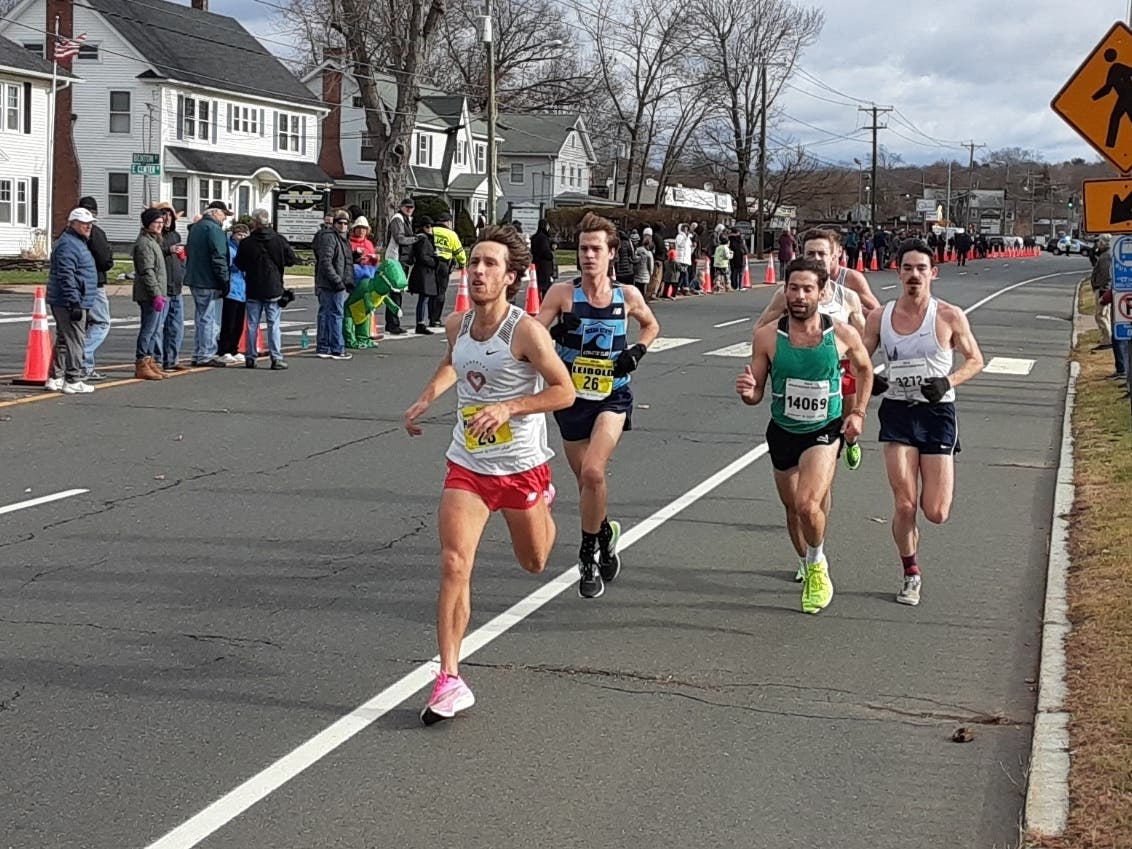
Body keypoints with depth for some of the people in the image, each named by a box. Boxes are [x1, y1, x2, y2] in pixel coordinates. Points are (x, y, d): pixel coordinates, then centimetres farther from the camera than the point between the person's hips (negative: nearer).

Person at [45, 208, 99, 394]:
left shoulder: (78, 243, 19)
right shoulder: (68, 244, -16)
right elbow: (66, 277, -23)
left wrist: (77, 302, 26)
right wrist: (74, 303, -25)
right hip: (68, 302, -11)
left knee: (63, 340, 15)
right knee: (74, 341, -7)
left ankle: (55, 378, 21)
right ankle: (73, 382, -4)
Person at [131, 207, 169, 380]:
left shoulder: (153, 241, 21)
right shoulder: (144, 243, -12)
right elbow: (147, 271, -19)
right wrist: (156, 294, -22)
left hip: (157, 294, 10)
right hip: (149, 295, -10)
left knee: (154, 329, 13)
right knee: (148, 329, -9)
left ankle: (149, 361, 20)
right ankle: (141, 364, -6)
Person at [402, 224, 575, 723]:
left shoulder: (526, 331, -18)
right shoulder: (456, 325, -1)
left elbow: (564, 391, -15)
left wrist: (508, 407, -27)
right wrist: (427, 397, 6)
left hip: (522, 466, -3)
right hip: (467, 465, 3)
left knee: (534, 563, 19)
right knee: (453, 564, -14)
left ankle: (542, 504, 55)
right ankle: (449, 680, -11)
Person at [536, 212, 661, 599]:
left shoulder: (628, 296, -2)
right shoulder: (563, 293, -8)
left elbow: (651, 325, 18)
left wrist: (638, 350, -1)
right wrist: (555, 333, -34)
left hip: (612, 398, -1)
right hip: (573, 398, 1)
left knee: (593, 472, -21)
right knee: (586, 481, 13)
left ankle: (589, 553, -6)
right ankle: (605, 532, 43)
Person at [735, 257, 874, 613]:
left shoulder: (843, 335, -12)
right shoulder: (767, 336, -12)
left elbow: (864, 369, 10)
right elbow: (756, 394, -4)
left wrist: (858, 412, 2)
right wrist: (747, 392, -27)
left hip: (825, 431, -2)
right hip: (782, 433, 3)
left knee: (808, 505, -22)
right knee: (793, 509, 17)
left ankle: (818, 565, 7)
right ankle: (806, 566, 46)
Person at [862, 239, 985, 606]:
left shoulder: (949, 316, -3)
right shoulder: (879, 318, 2)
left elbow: (975, 360, 6)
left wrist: (949, 381, -13)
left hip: (937, 412, -1)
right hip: (897, 413, 1)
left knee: (935, 513, -3)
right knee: (904, 505, -8)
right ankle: (911, 576, 15)